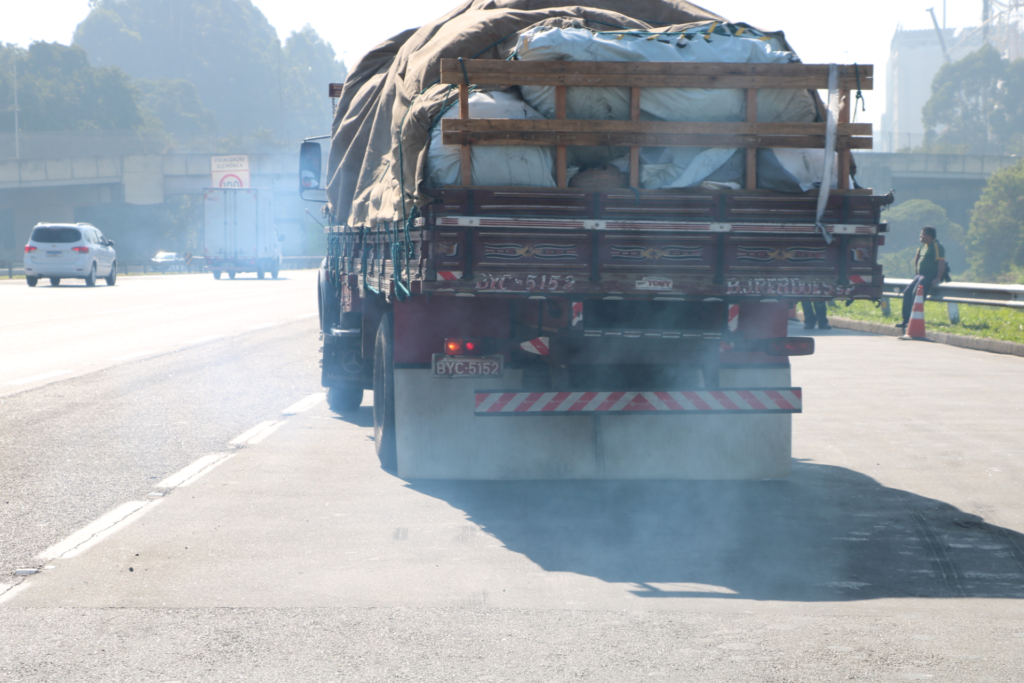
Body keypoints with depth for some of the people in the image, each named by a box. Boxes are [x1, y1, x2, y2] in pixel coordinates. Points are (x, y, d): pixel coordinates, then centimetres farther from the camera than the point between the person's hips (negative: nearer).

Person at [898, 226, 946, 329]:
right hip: (920, 275, 9)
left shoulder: (937, 247, -12)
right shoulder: (923, 246, 16)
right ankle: (906, 320, -5)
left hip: (930, 276, -9)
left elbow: (941, 263, -20)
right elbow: (917, 257, 34)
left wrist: (938, 278, -24)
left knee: (916, 293, -25)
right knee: (907, 292, -5)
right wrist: (915, 269, 23)